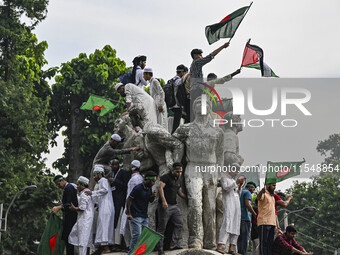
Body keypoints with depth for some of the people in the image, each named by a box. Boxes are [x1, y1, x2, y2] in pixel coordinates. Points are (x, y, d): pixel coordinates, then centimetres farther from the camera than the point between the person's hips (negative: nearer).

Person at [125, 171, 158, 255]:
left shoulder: (149, 188, 11)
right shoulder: (138, 188, -14)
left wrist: (152, 196, 0)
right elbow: (129, 200, -12)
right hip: (136, 216, -8)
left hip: (145, 216, 8)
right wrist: (129, 214, -17)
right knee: (137, 235, -13)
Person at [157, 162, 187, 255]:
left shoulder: (178, 179, 17)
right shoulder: (166, 177, -8)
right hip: (165, 206, -8)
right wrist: (163, 200, -32)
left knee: (179, 224, -2)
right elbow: (160, 187, -23)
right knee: (162, 227, -1)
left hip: (174, 205, 8)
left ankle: (174, 244, 1)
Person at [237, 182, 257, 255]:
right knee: (245, 238, -11)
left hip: (239, 218, 9)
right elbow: (248, 205, -16)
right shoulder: (247, 193, -2)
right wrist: (255, 215, -11)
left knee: (240, 238, 5)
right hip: (245, 218, -9)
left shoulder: (239, 193, 24)